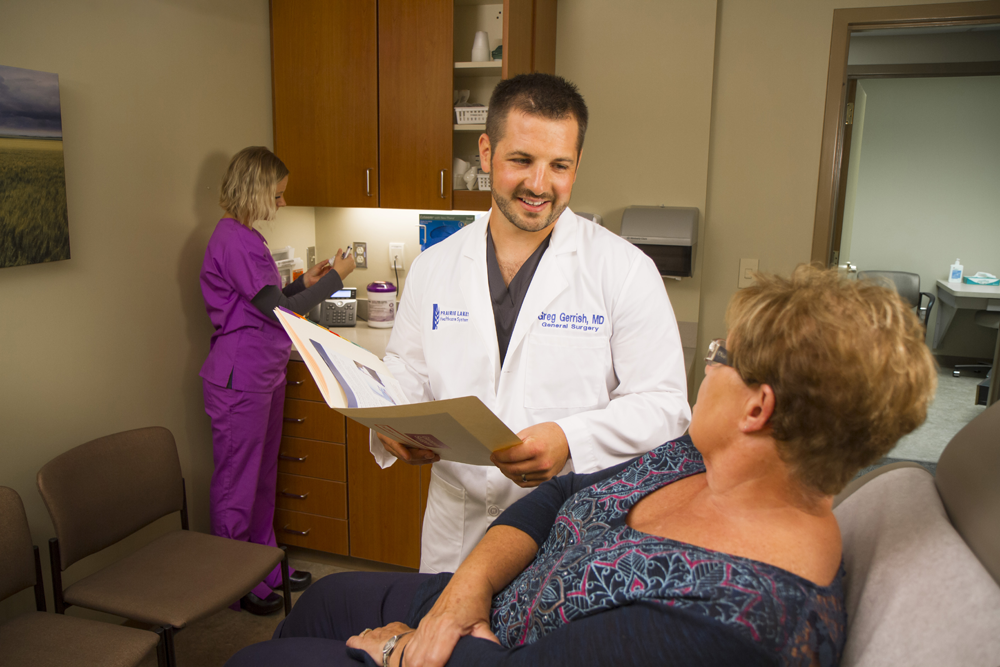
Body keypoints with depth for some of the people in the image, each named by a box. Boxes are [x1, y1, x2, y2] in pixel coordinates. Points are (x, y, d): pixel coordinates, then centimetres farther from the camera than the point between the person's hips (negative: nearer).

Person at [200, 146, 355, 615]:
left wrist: (304, 282, 8)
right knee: (237, 484, 4)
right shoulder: (233, 241, -19)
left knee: (262, 476, 19)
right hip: (240, 378, -10)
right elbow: (278, 309, -22)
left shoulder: (244, 237, 14)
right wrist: (334, 278, -14)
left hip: (264, 373, 10)